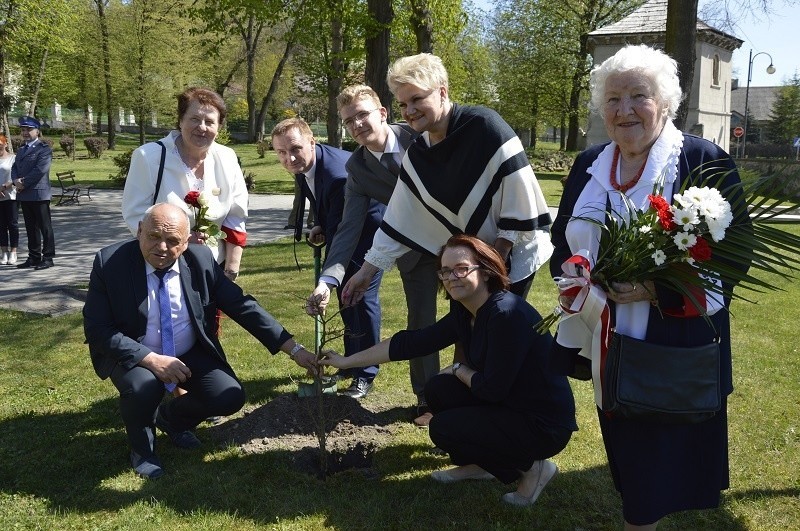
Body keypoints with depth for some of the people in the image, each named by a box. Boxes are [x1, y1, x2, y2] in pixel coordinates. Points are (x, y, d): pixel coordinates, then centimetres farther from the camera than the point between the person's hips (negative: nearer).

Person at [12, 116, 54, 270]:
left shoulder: (44, 149, -6)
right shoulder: (21, 150, 19)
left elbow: (40, 170, -17)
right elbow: (14, 168, 14)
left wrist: (24, 183, -15)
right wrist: (16, 181, -7)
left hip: (39, 193, -8)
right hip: (24, 195, 8)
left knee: (45, 227, -1)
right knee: (31, 228, 12)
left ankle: (47, 258, 3)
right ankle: (34, 257, 19)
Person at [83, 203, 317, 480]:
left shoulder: (201, 259, -13)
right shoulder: (110, 262, -19)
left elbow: (243, 306, -10)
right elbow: (97, 330, -18)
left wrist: (294, 349, -16)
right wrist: (152, 359, -30)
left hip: (190, 354, 3)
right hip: (134, 355, -2)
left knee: (230, 397, -17)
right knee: (143, 388, -34)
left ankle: (170, 416, 18)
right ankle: (141, 447, 3)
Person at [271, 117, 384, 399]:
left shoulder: (337, 173, -38)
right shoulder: (301, 165, -12)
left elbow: (340, 231, -38)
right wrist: (319, 226, -9)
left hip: (369, 226, -8)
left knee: (363, 296, -11)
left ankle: (366, 373, 0)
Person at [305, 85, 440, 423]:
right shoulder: (357, 169, -13)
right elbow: (349, 229, -18)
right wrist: (327, 281, -31)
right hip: (415, 248, 1)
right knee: (420, 322, 4)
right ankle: (426, 398, 23)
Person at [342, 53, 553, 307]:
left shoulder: (485, 125, -20)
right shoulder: (417, 156, -2)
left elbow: (520, 193, -20)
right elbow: (399, 220, 3)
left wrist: (497, 258, -16)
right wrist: (366, 271, 3)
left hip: (514, 254, -5)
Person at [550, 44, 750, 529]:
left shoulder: (703, 162, -10)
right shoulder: (589, 167, 7)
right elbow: (561, 243, 14)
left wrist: (656, 290, -24)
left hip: (675, 348, -5)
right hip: (608, 346, 5)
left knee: (665, 465, 3)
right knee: (625, 453, 17)